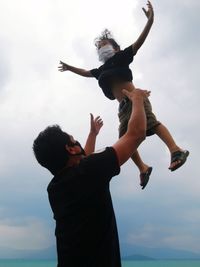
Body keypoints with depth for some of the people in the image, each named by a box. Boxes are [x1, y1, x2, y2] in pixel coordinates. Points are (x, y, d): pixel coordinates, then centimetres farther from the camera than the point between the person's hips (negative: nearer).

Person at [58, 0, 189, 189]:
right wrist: (70, 68, 53)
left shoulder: (121, 57, 11)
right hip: (124, 106, 7)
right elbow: (86, 73, 45)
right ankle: (143, 168, 4)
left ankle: (176, 150, -41)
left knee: (151, 123, -29)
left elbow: (139, 42, 1)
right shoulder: (102, 70, 28)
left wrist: (150, 21, -8)